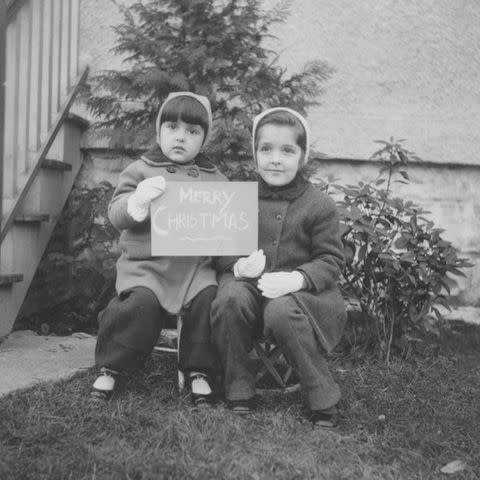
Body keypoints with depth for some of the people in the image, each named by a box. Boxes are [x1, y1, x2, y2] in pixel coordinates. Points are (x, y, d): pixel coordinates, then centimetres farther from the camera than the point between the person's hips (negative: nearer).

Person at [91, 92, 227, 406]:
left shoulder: (214, 178, 15)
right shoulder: (140, 170, 9)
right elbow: (116, 214, 2)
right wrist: (139, 199, -18)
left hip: (196, 264, 2)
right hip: (146, 263, -2)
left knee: (209, 299, -23)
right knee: (143, 302, -26)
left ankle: (198, 371, -2)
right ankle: (111, 366, -2)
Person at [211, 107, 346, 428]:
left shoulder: (319, 205, 0)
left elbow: (331, 260, -2)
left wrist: (297, 278, -21)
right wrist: (238, 266, -13)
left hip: (301, 291, -2)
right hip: (249, 282, 3)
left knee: (281, 312, -35)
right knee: (230, 300, -30)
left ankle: (323, 400, -13)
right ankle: (239, 391, -9)